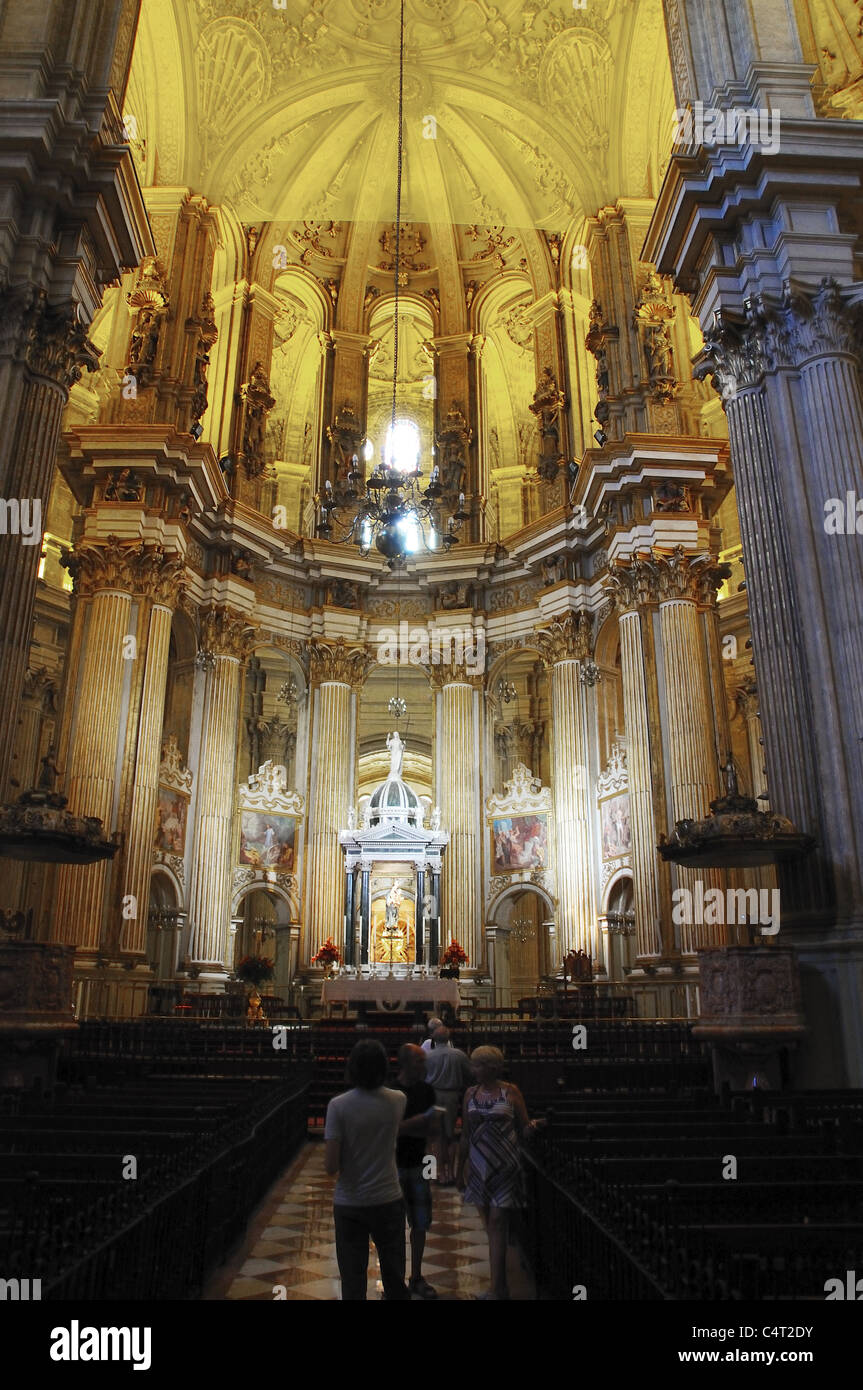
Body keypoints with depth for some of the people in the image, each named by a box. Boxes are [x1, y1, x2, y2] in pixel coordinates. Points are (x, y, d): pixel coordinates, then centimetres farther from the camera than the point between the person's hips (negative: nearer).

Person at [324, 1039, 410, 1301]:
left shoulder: (338, 1105, -17)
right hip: (388, 1200, 2)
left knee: (353, 1282, 11)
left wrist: (329, 1163, 6)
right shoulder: (398, 1100, -7)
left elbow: (331, 1166, -16)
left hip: (350, 1204, -2)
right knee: (395, 1279, 17)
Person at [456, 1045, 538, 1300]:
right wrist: (460, 1169, 12)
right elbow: (465, 1136, 11)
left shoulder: (510, 1092, -6)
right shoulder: (471, 1094, 5)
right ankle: (500, 1286, 25)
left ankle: (497, 1289, -3)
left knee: (497, 1224, -6)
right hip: (479, 1167, 4)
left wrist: (530, 1127, -26)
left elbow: (522, 1131, -4)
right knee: (490, 1224, 12)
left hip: (504, 1166, -4)